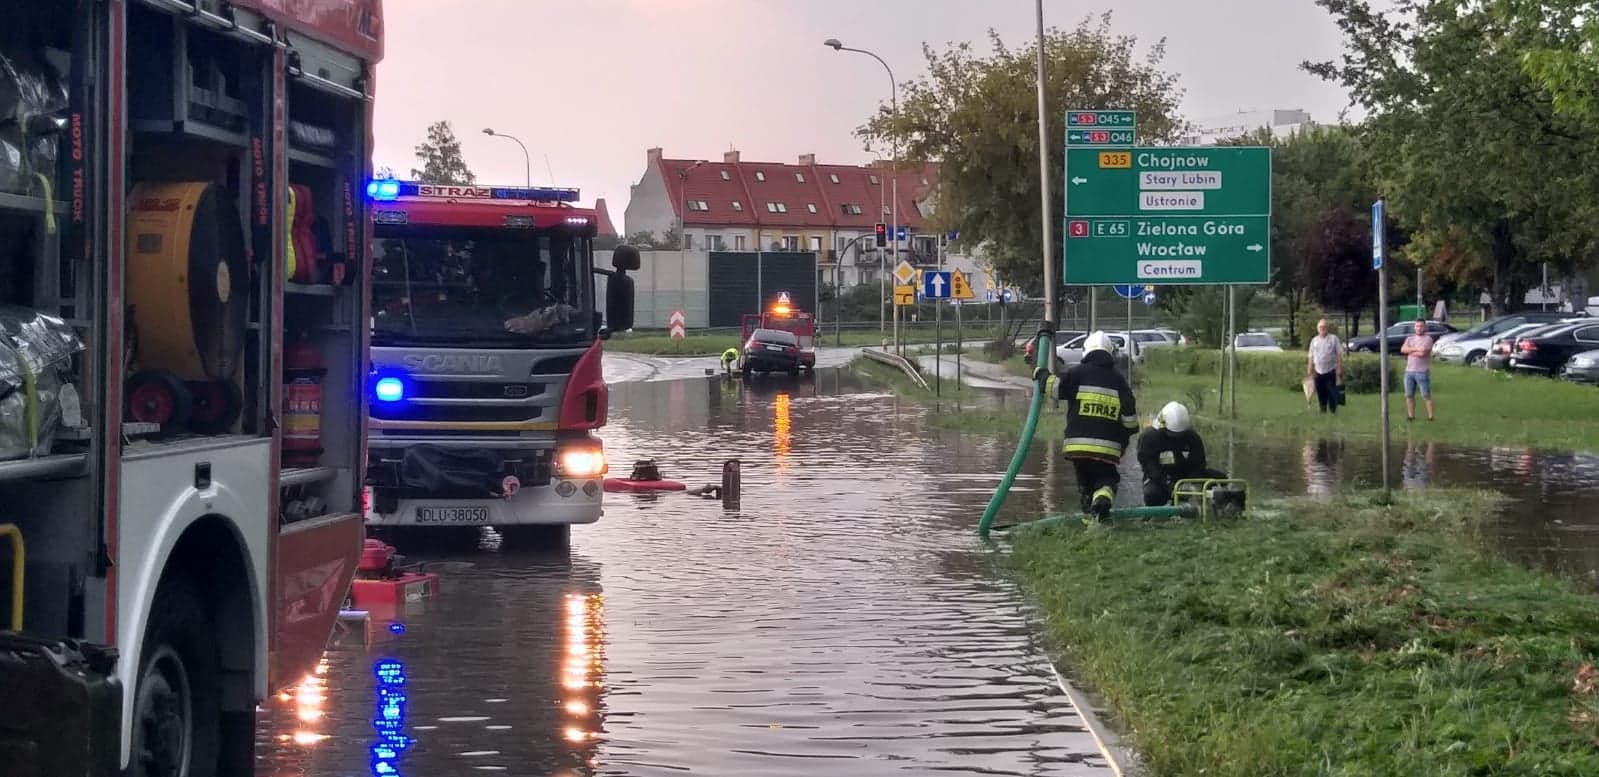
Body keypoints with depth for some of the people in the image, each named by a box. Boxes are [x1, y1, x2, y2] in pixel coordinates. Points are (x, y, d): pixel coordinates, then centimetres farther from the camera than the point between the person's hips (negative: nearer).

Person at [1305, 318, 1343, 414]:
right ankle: (1323, 412, 18)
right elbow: (1311, 356, 12)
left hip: (1330, 371, -4)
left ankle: (1333, 411, 3)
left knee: (1332, 394, -4)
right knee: (1321, 395, 9)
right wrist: (1309, 371, 8)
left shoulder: (1333, 338, -2)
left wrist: (1339, 369, -10)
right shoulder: (1314, 340, 10)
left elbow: (1339, 354, -4)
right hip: (1318, 372, 4)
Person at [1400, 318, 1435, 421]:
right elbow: (1403, 349, -3)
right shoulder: (1409, 338, 15)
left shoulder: (1428, 339, -4)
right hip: (1409, 371, 6)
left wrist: (1410, 352, -1)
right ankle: (1411, 416, 16)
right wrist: (1416, 348, -14)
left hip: (1422, 372, -6)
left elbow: (1422, 353, -17)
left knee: (1426, 395, -4)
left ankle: (1430, 416, -2)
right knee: (1409, 395, 8)